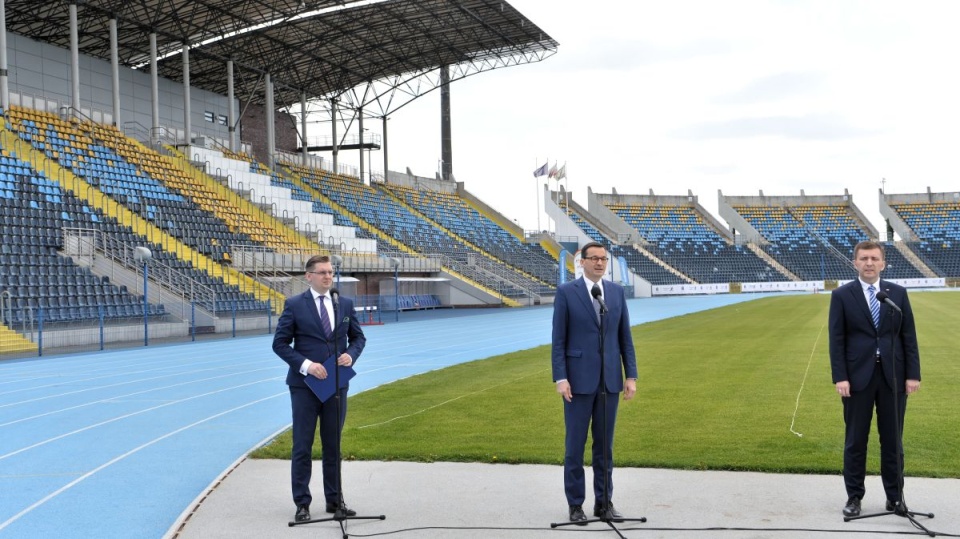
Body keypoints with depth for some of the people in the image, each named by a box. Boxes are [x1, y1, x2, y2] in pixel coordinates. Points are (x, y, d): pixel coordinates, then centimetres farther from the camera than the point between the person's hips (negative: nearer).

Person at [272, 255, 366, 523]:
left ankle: (334, 500, 20)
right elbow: (280, 343, -5)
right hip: (305, 384, -3)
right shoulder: (294, 305, -5)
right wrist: (305, 364, -17)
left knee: (333, 446, 11)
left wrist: (351, 354, -8)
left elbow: (358, 337, 14)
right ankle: (302, 503, 10)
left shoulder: (345, 304, 6)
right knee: (302, 447, 2)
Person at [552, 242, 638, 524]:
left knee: (605, 444, 9)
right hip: (579, 379, -3)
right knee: (575, 444, 2)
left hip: (609, 379, 4)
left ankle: (604, 501, 18)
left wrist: (631, 376, 2)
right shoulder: (566, 292, -5)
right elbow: (558, 340, -6)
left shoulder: (617, 291, 7)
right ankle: (575, 505, 12)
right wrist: (560, 378, -13)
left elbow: (625, 337, 8)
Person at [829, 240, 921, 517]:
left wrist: (913, 374, -2)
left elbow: (909, 336, 5)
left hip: (893, 377, 2)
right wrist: (840, 377, -11)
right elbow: (836, 340, -3)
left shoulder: (898, 293, 6)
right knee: (855, 441, 5)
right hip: (858, 377, -2)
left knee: (892, 440, 8)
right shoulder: (842, 295, 0)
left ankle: (895, 496, 18)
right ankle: (854, 497, 14)